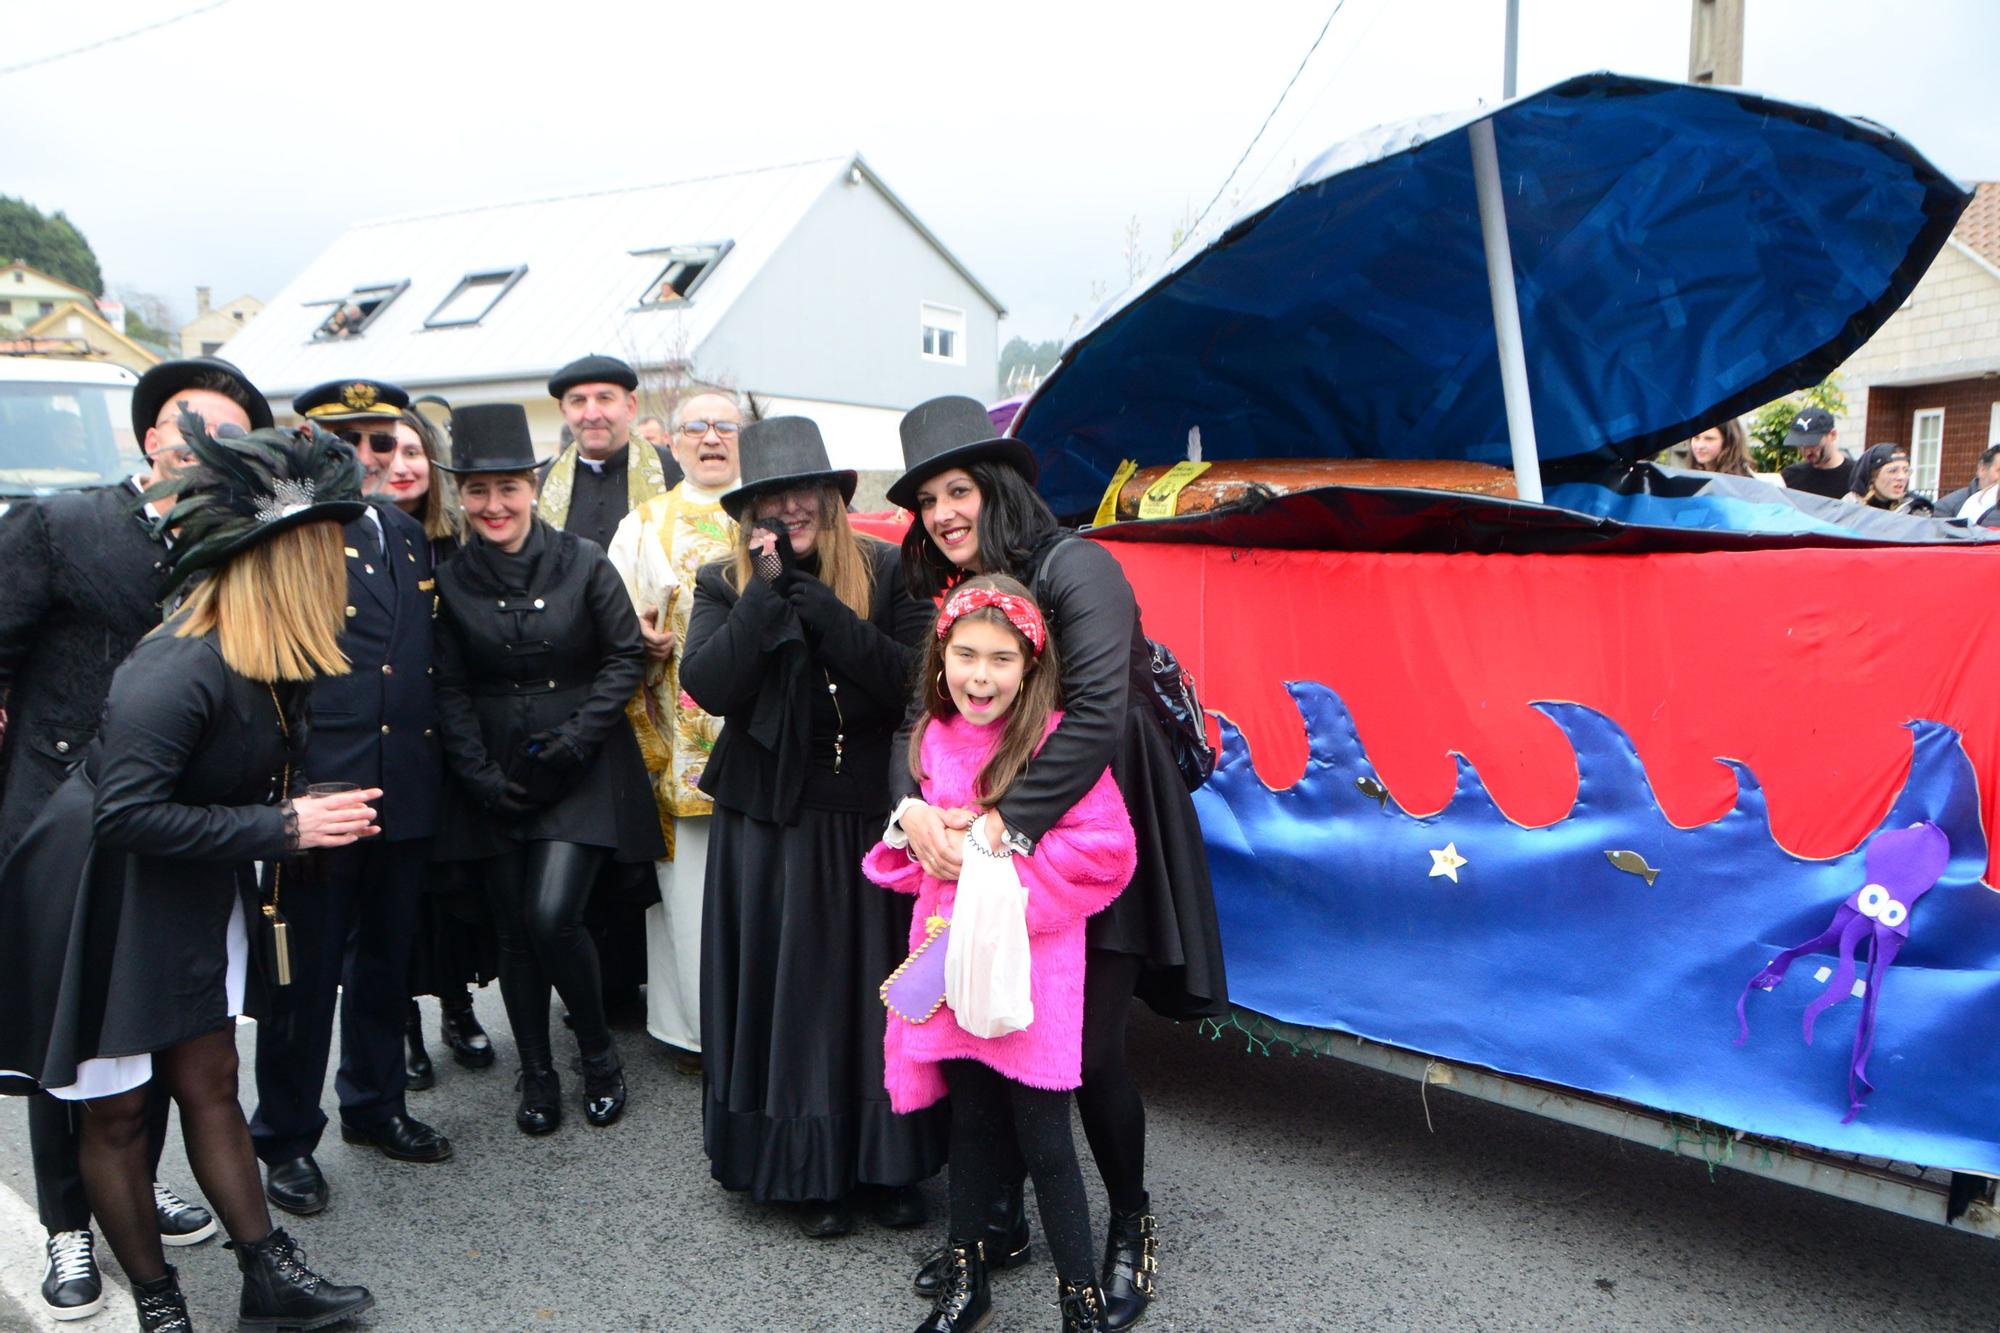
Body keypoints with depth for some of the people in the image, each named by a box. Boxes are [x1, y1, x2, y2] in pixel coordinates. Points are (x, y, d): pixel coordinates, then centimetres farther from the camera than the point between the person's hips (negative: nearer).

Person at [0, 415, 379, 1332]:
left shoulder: (271, 663, -3)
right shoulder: (179, 671, -29)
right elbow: (125, 814, -32)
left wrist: (311, 812, -7)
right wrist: (281, 828, -29)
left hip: (191, 896, 8)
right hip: (105, 901, -8)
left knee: (208, 1083, 13)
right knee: (115, 1110, 8)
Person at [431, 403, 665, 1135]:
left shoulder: (583, 563, -4)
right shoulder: (450, 581, 3)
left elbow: (627, 655, -3)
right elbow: (449, 690, 4)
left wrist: (575, 739, -11)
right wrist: (482, 775, -5)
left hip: (581, 768, -3)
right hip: (493, 779, 3)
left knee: (553, 915, -14)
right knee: (513, 929, 6)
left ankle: (598, 1050, 12)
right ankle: (536, 1074, 24)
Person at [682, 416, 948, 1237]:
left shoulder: (885, 573, 0)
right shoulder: (724, 585, 5)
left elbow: (912, 679, -13)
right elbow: (708, 685, -12)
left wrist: (819, 607, -19)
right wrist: (769, 590, -14)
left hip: (865, 819, 0)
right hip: (766, 823, 1)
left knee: (873, 987, 7)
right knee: (786, 992, 6)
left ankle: (888, 1165, 23)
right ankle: (807, 1170, 21)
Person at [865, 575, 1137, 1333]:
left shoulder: (1055, 738, -12)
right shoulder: (934, 740, 7)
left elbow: (1107, 846, -17)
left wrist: (1005, 844, -18)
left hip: (1031, 961, -5)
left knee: (1042, 1136, 1)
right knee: (971, 1118, 17)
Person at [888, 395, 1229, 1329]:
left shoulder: (1073, 567, -16)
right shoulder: (944, 596, 6)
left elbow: (1096, 717, -27)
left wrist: (1006, 827, -31)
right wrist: (909, 806, -21)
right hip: (999, 861, 6)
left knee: (1089, 1051, -1)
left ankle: (1131, 1230, 24)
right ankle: (1001, 1220, 30)